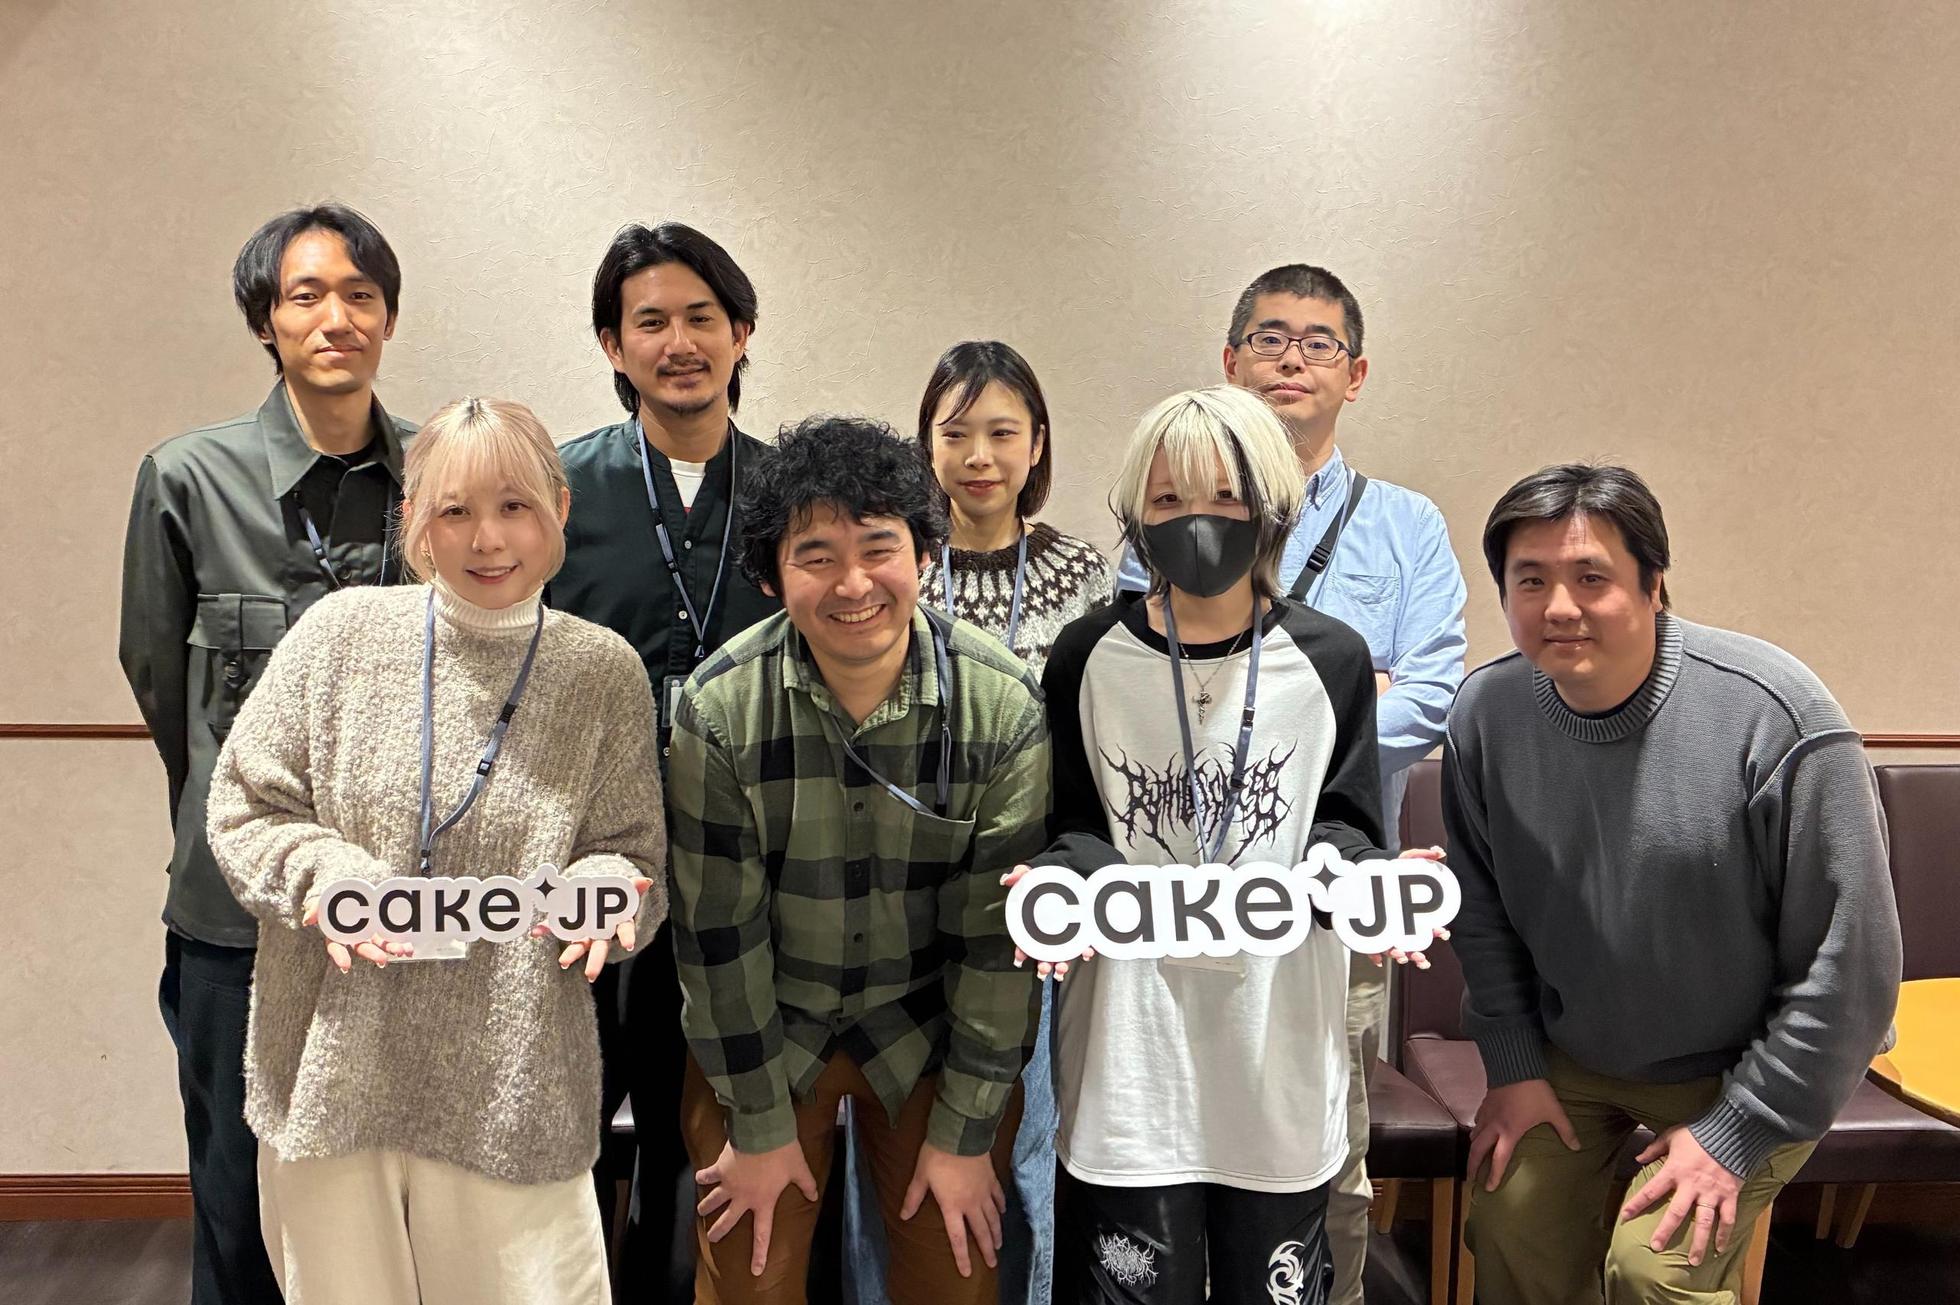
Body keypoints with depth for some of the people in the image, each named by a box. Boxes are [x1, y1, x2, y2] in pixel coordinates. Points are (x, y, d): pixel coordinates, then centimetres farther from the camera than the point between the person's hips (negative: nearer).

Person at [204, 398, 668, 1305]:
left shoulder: (605, 672, -2)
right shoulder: (341, 633, -3)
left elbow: (633, 862, 3)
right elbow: (242, 811, 2)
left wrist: (603, 889, -19)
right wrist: (328, 876, -16)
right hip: (330, 1081, 1)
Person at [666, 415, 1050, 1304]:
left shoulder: (1004, 707, -19)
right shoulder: (720, 707, -19)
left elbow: (997, 932, -12)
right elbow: (718, 928, -12)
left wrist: (966, 1130, -7)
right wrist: (760, 1124, -5)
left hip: (931, 1028, 1)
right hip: (760, 1028, 0)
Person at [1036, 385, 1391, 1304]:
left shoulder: (1331, 660, 0)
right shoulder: (1087, 659, -1)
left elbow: (1344, 824, 5)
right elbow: (1070, 828, 3)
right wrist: (1062, 887, -18)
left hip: (1280, 1038, 1)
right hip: (1131, 1041, 0)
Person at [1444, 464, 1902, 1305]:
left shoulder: (1773, 717, -26)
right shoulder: (1487, 709, -13)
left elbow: (1849, 960, -19)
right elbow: (1482, 908, 3)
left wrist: (1736, 1134, -15)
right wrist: (1514, 1066, 0)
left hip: (1739, 1070, -3)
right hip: (1566, 1053, 4)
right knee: (1511, 1233, -2)